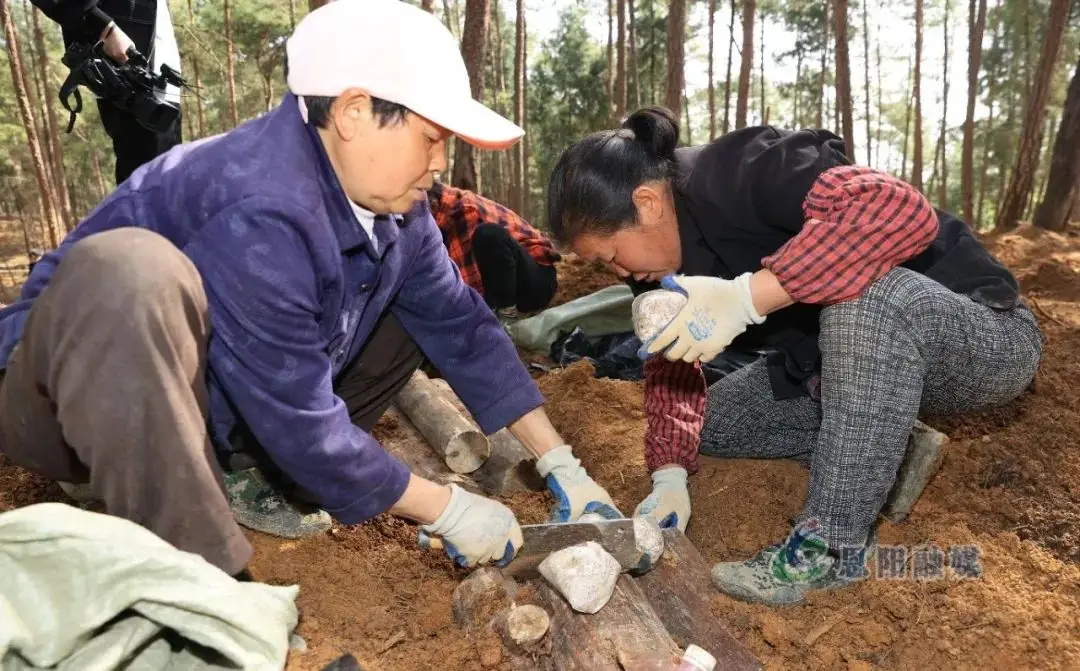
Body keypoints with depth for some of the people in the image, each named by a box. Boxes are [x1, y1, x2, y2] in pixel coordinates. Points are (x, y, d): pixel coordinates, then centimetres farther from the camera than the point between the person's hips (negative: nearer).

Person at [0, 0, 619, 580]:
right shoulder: (261, 214, -33)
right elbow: (300, 422, -29)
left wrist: (559, 461, -5)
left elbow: (460, 324, -4)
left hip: (220, 409, 7)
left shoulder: (390, 203, -9)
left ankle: (248, 477, 0)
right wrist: (446, 510, -18)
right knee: (130, 274, -39)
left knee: (416, 311, 1)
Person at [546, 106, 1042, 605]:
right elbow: (669, 364, -1)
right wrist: (670, 476, -13)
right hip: (854, 357, 7)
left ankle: (832, 546, -24)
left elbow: (901, 210, -42)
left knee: (868, 294, -39)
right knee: (709, 423, 0)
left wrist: (746, 296, -46)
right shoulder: (663, 250, -3)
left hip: (987, 337, -7)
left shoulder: (746, 171, -28)